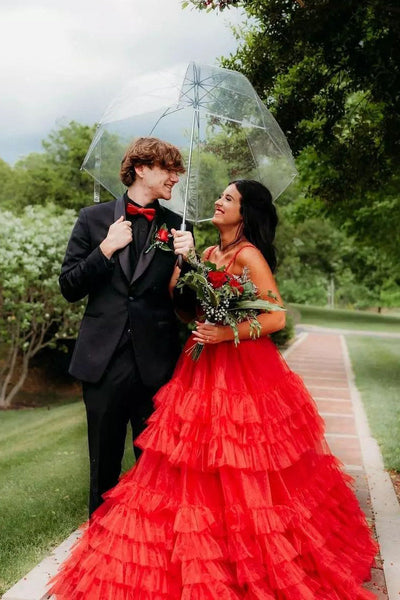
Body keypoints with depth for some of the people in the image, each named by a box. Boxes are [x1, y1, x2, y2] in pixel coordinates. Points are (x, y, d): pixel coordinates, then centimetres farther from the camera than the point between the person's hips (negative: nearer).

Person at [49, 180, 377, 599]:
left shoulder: (248, 255, -10)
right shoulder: (209, 253, 13)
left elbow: (276, 317, -15)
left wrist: (226, 333, -22)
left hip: (243, 372, -7)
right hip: (204, 370, 8)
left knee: (242, 477, 0)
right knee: (198, 471, 11)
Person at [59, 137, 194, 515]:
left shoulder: (176, 226, 6)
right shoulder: (94, 219, 4)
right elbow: (69, 288, 2)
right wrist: (106, 249, -10)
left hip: (156, 366, 1)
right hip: (104, 361, 0)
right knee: (104, 465, 13)